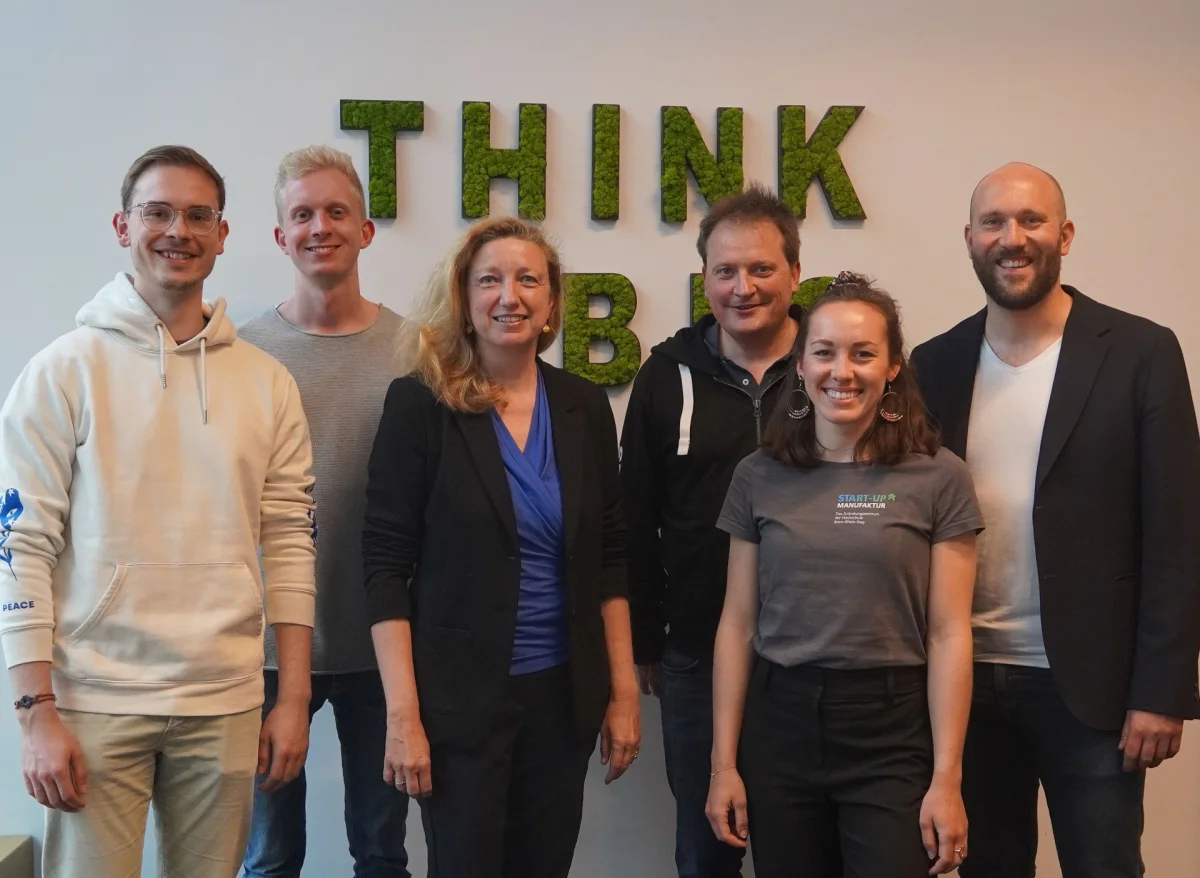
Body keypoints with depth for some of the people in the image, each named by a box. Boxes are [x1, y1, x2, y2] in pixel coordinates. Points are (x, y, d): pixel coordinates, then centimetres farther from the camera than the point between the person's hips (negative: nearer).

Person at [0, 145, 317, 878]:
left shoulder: (267, 382, 6)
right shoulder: (65, 370, -3)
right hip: (97, 702, -3)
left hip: (226, 704, 3)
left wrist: (294, 698, 3)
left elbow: (290, 540, 7)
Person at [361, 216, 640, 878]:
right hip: (458, 697, -4)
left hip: (562, 694, 4)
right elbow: (385, 566, -10)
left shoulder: (584, 407, 4)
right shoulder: (420, 404, -8)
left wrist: (624, 690, 5)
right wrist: (403, 714, -14)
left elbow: (609, 561, 8)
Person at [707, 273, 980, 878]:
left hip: (892, 736, -2)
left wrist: (946, 779, -8)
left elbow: (948, 634, -5)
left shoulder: (938, 477, -4)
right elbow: (738, 624, 4)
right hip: (779, 726, 2)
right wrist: (724, 763, 2)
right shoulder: (759, 477, 3)